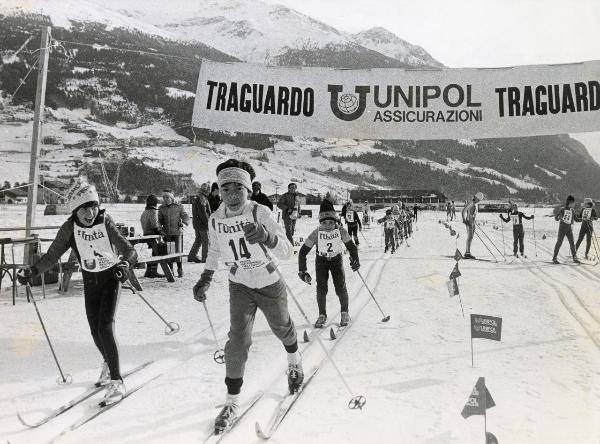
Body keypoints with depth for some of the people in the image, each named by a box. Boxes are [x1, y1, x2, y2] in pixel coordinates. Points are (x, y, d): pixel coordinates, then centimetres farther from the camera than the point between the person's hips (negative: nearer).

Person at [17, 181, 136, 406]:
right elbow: (52, 255, -6)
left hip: (110, 278, -3)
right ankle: (109, 364, 37)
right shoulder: (69, 228, -13)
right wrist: (32, 271, -20)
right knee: (95, 331, 8)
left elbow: (129, 251, -25)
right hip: (90, 280, 4)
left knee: (105, 328, -15)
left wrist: (125, 264, -45)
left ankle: (116, 382, -9)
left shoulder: (106, 223, -20)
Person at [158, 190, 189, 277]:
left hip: (177, 232, -2)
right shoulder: (161, 208, 11)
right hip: (166, 233, 2)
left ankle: (180, 270, 6)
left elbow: (186, 217, 3)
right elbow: (160, 220, 16)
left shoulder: (179, 207, 5)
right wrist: (159, 226, -5)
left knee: (178, 251, -6)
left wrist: (183, 223, -17)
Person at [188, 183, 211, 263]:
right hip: (202, 224, -9)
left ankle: (192, 256, 18)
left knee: (198, 240, 16)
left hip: (196, 223, 10)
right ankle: (205, 258, 4)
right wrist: (208, 223, -16)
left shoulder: (196, 198, 14)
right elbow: (203, 213, -22)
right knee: (206, 241, -1)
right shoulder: (202, 199, -18)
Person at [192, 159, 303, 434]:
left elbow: (286, 251, -34)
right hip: (240, 287, 2)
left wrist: (266, 236, -52)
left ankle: (294, 362, 52)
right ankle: (232, 402, 6)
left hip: (270, 284, -2)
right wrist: (206, 278, 5)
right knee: (238, 340, -9)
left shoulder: (260, 213, -25)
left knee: (282, 327, 20)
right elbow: (215, 251, 10)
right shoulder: (215, 220, -11)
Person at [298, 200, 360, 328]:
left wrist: (355, 260, -31)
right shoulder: (316, 233, -26)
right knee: (321, 288, -9)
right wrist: (302, 271, -27)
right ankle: (322, 315, 10)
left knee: (340, 288, -8)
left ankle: (345, 313, 16)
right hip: (321, 260, 0)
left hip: (336, 260, 0)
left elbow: (351, 246, -13)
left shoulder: (340, 231, -24)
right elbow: (303, 252, -21)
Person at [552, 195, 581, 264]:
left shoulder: (572, 211, 7)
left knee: (572, 243, 0)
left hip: (569, 229, 4)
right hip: (562, 228, -4)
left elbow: (576, 219, 11)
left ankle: (575, 258, 5)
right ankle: (554, 258, 4)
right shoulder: (562, 209, -5)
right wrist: (559, 218, -25)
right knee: (559, 242, -3)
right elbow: (556, 217, -3)